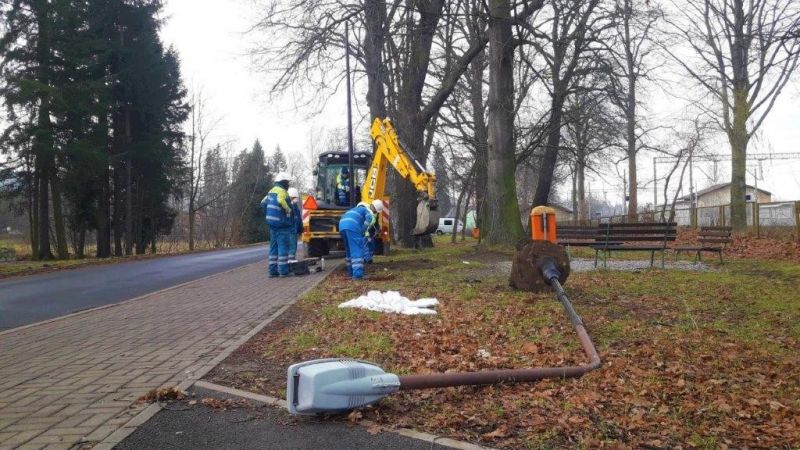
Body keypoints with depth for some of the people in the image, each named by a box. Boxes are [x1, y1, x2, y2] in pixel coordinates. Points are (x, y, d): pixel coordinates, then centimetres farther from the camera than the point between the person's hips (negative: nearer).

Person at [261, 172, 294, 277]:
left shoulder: (272, 191, 15)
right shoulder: (282, 191, -12)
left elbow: (263, 202, 18)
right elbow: (281, 201, -31)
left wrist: (268, 215, 21)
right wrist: (288, 210, -16)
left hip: (272, 224, 9)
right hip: (281, 224, -9)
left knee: (273, 247, 11)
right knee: (283, 247, -5)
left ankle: (273, 270, 12)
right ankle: (283, 271, -5)